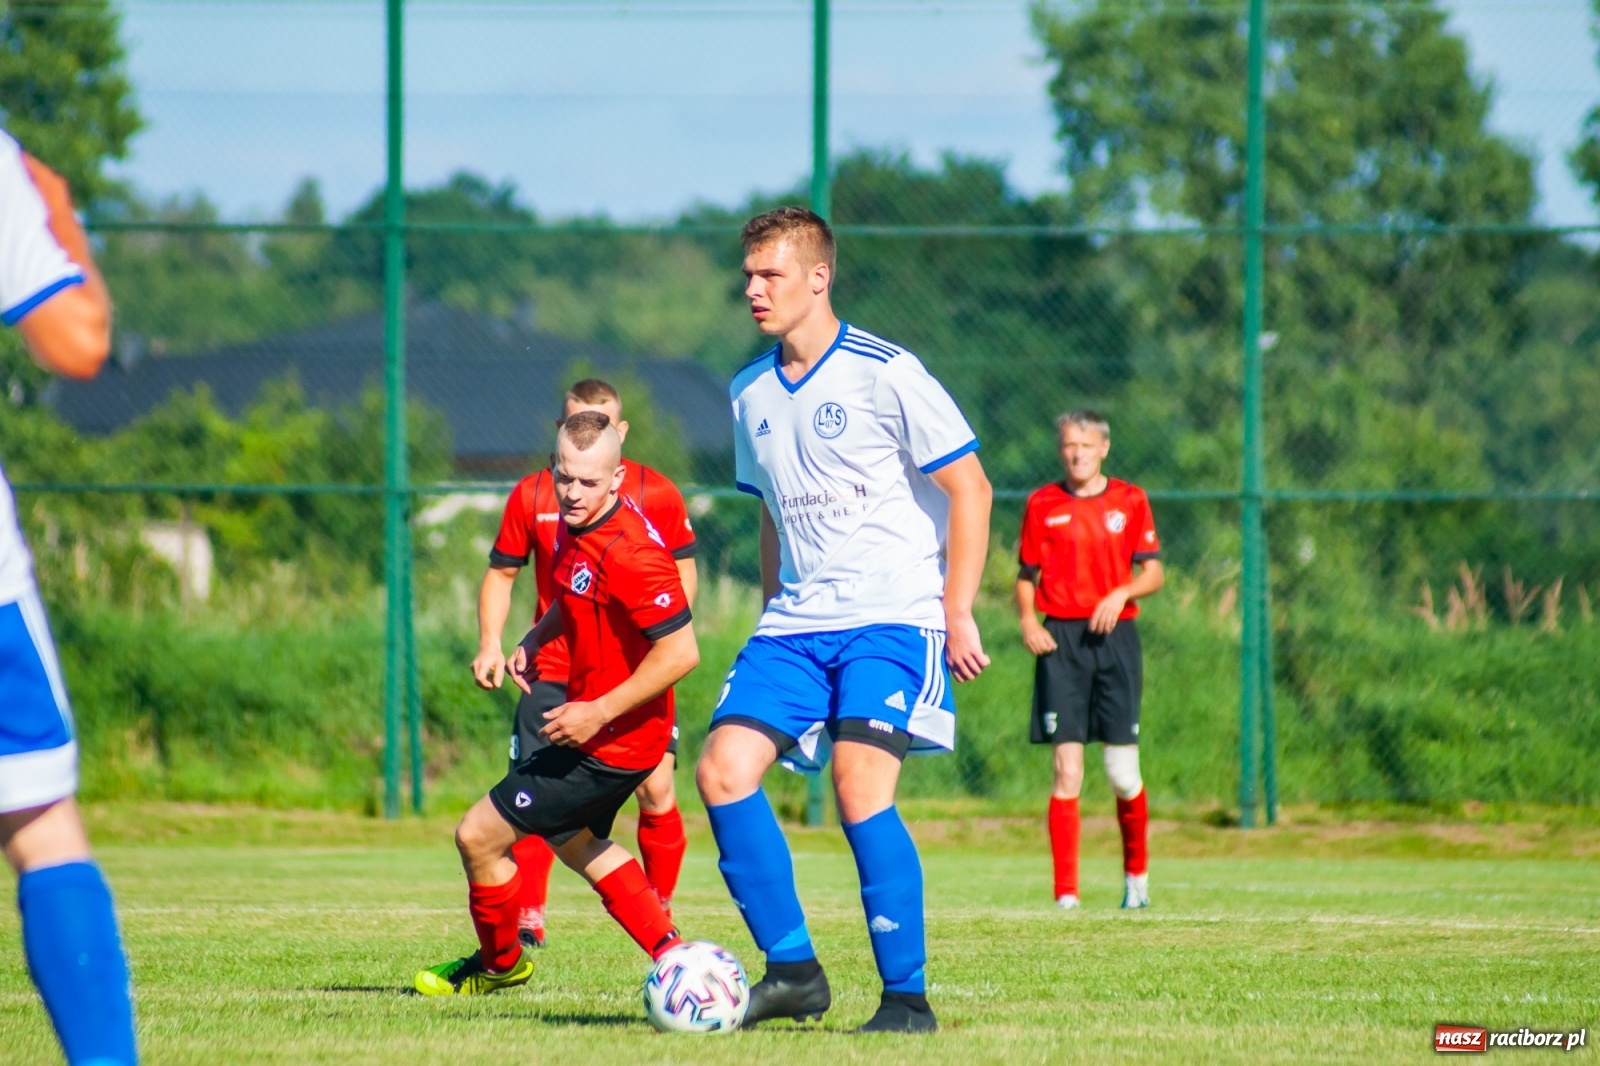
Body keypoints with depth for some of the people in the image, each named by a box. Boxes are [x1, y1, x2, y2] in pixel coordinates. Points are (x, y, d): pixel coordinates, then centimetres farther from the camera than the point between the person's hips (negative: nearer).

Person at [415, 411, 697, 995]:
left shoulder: (628, 551, -28)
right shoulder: (575, 528, 2)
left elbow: (681, 651, -30)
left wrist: (599, 713, -28)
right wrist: (534, 640, 8)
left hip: (611, 742, -10)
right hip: (588, 721, 10)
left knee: (478, 836, -2)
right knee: (575, 842, 30)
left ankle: (501, 964, 23)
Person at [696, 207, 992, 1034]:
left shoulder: (885, 374, -8)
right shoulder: (751, 394, 12)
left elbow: (969, 489, -6)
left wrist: (957, 614, -10)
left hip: (893, 619, -6)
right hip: (795, 624, 6)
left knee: (860, 788, -20)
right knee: (723, 769, -11)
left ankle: (908, 997, -9)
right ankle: (792, 968, -2)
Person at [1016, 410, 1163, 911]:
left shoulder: (1130, 501, 8)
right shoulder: (1042, 505, 8)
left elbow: (1153, 572, 8)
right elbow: (1026, 575, 13)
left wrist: (1123, 592, -12)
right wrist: (1027, 620, -5)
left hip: (1115, 636, 0)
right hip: (1060, 640, 0)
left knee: (1123, 776, -1)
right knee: (1067, 771, -7)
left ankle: (1136, 872, 24)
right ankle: (1066, 893, -7)